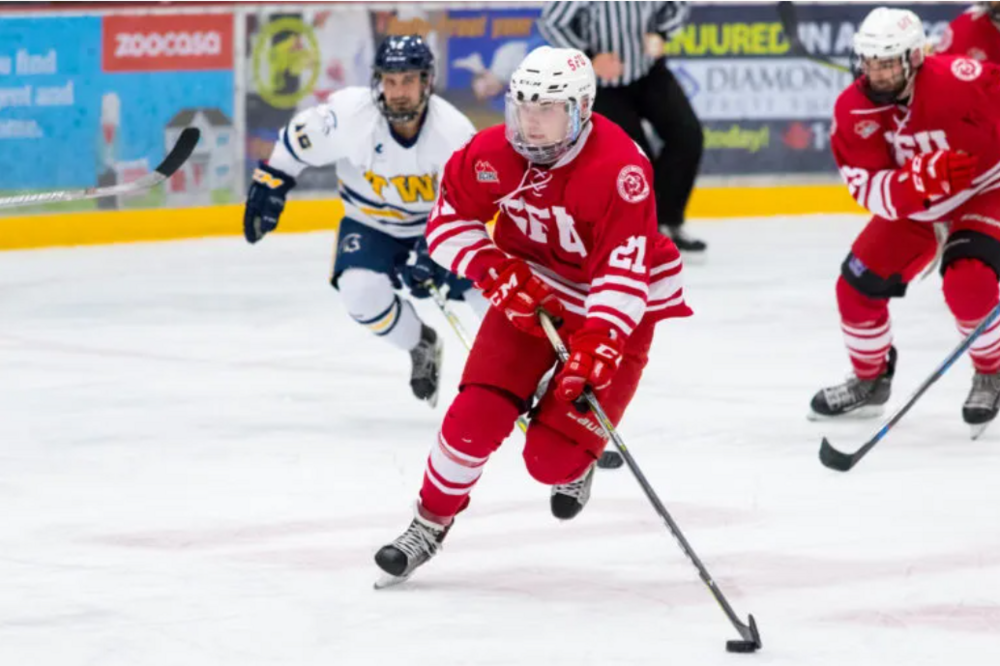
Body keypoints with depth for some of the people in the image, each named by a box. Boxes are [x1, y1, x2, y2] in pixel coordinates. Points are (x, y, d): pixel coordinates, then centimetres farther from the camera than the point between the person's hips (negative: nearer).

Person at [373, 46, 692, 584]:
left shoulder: (620, 169, -30)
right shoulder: (492, 154, -16)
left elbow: (625, 269, -34)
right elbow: (448, 220, -2)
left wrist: (598, 343, -46)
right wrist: (498, 273, -17)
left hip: (617, 309, -4)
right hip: (530, 294, 4)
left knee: (551, 458, -10)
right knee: (475, 418, -10)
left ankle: (574, 465, 29)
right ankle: (430, 522, 13)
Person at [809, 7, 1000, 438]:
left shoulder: (959, 80, -33)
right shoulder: (853, 111, -20)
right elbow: (872, 191, -24)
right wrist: (922, 176, -43)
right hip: (911, 204, 5)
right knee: (858, 285, -2)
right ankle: (870, 379, 24)